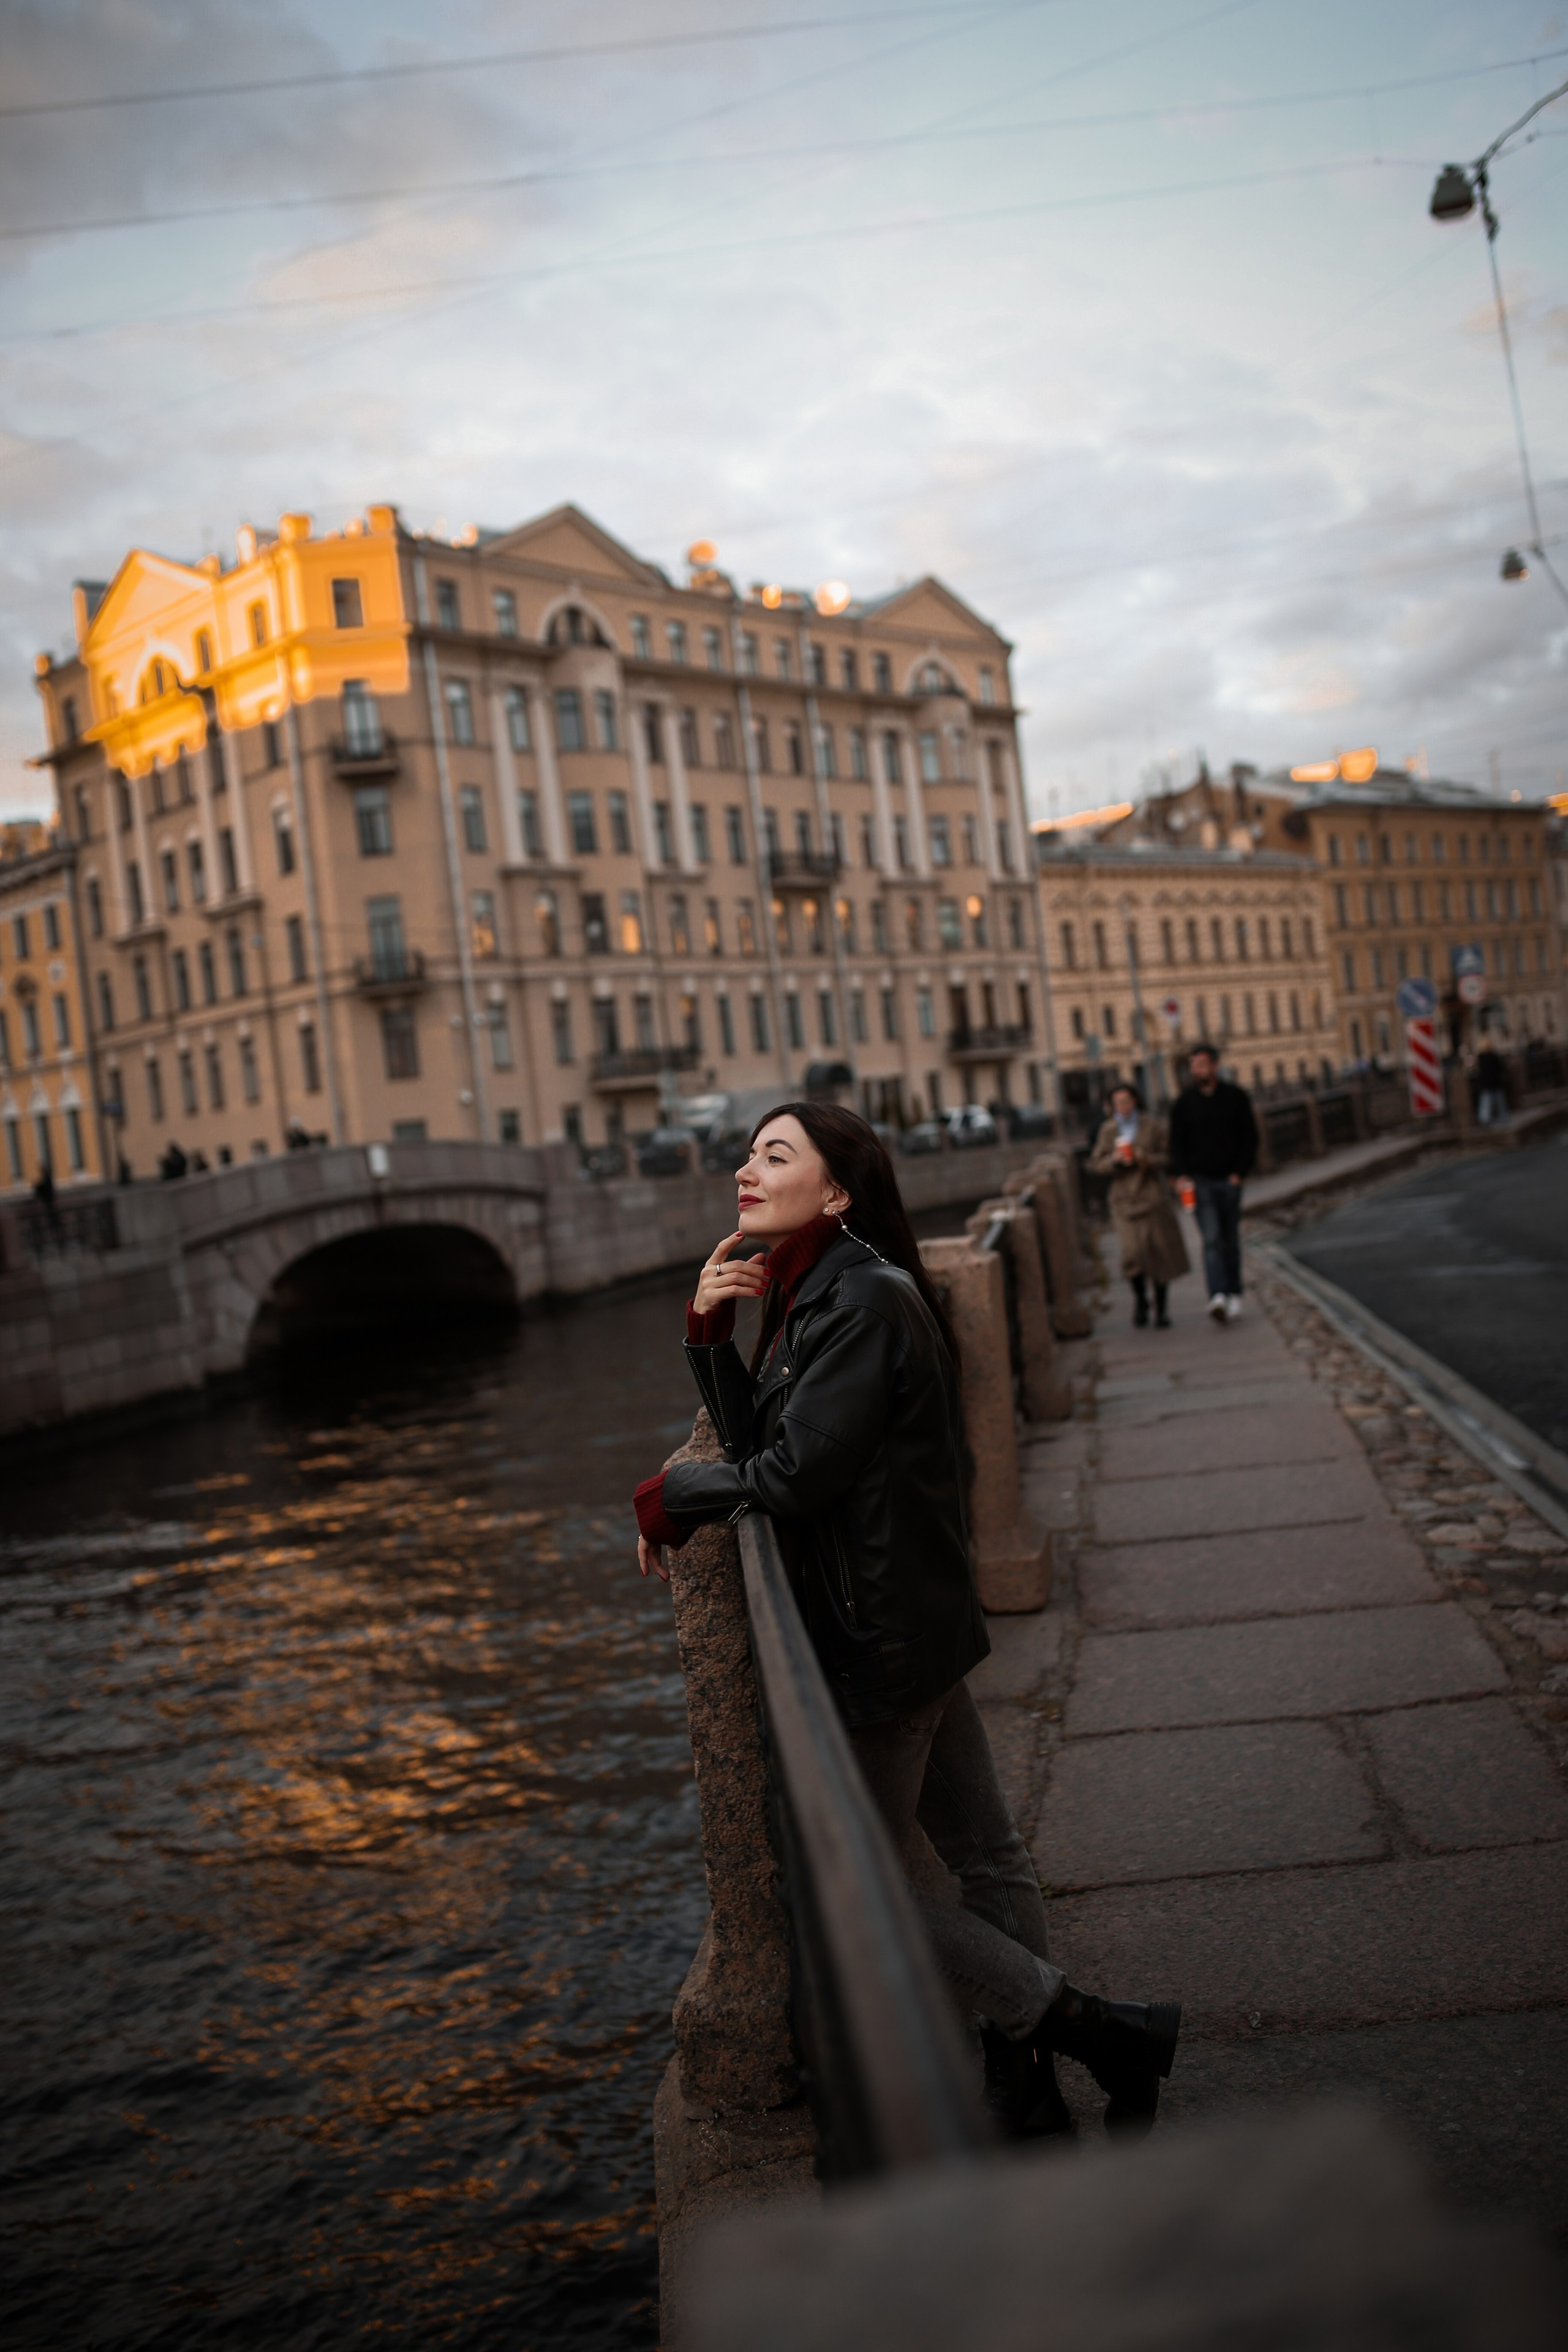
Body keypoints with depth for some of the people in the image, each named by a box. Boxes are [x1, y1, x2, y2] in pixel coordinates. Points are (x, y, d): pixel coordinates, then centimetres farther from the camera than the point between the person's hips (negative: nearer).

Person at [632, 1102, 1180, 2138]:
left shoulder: (865, 1300, -21)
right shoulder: (813, 1294, 9)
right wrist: (711, 1331, -6)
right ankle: (1026, 2088, 31)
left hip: (880, 1634, -10)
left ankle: (1086, 2027, 13)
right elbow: (758, 1442, 5)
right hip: (918, 1621, 10)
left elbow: (791, 1475, -22)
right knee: (982, 1852, 17)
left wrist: (667, 1495, -6)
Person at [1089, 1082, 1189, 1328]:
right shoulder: (1108, 1130, 7)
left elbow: (1169, 1156, 4)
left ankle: (1161, 1310, 15)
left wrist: (1149, 1160, -15)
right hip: (1124, 1198, 0)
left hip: (1153, 1196, 0)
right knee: (1132, 1252, -13)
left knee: (1160, 1252, 1)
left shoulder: (1153, 1126, 3)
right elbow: (1096, 1163, 8)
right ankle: (1140, 1298, 14)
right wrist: (1114, 1160, -12)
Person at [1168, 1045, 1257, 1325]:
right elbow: (1178, 1142, 5)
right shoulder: (1185, 1102, 3)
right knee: (1211, 1238, -13)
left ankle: (1234, 1294, 20)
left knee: (1230, 1239, 8)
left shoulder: (1236, 1097, 2)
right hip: (1200, 1180, -1)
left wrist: (1240, 1173, -5)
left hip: (1229, 1179, 1)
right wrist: (1182, 1175, -8)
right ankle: (1218, 1296, -23)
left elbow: (1250, 1138, 4)